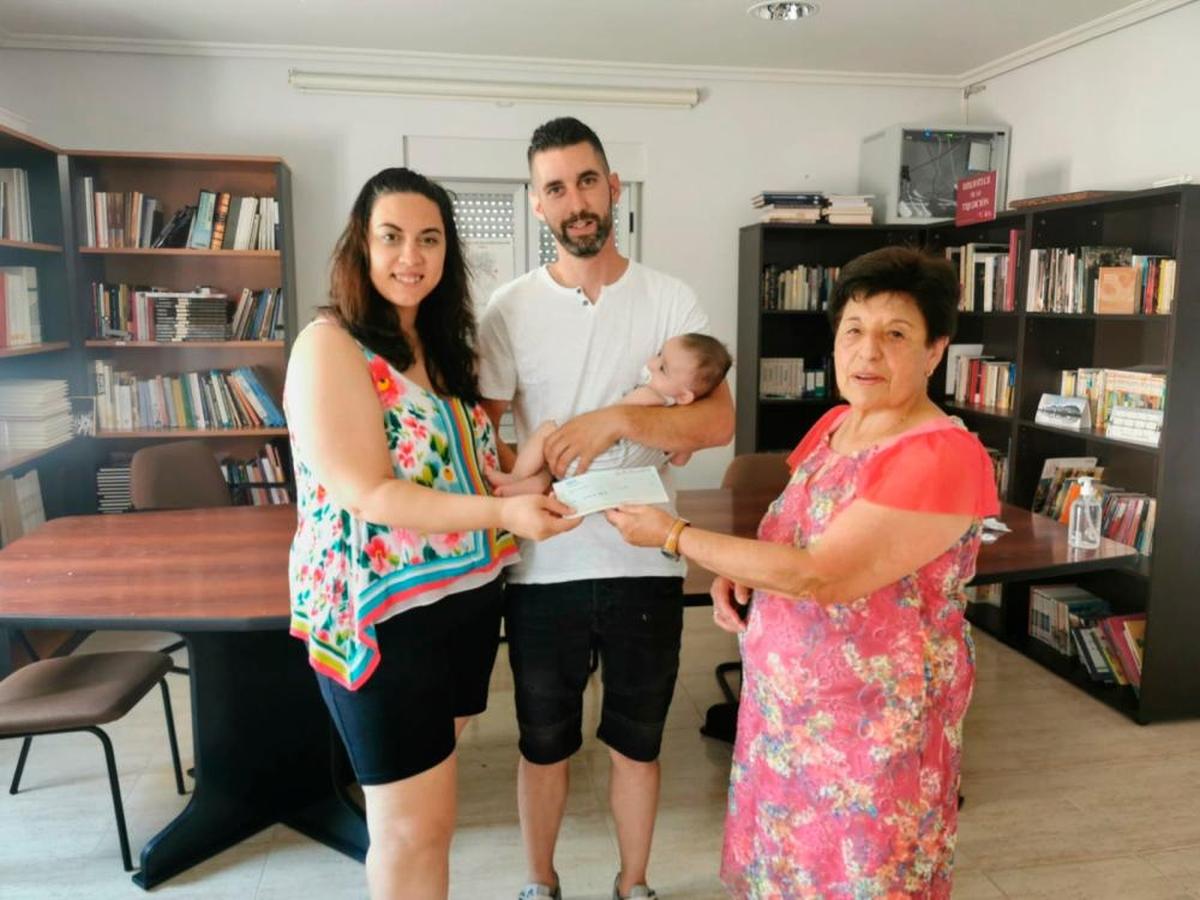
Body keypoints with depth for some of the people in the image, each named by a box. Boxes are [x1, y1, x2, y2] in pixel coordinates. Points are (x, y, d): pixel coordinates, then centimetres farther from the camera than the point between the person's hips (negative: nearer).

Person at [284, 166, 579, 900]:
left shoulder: (443, 346, 9)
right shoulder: (330, 347, -15)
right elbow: (369, 494, -23)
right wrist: (503, 513, -29)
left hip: (466, 598, 7)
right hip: (381, 614, -7)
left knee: (431, 809, 22)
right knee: (413, 823, 6)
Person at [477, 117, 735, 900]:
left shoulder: (671, 300, -2)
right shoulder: (509, 310, -2)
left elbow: (720, 423, -12)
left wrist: (618, 419, -25)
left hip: (645, 565, 1)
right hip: (543, 569, 0)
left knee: (638, 742, 18)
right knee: (544, 744, 17)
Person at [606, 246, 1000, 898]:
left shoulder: (942, 457, -23)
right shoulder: (834, 424, 3)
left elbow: (818, 575, -28)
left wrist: (673, 535, -22)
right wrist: (736, 572, -4)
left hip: (874, 727, -7)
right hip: (786, 706, 7)